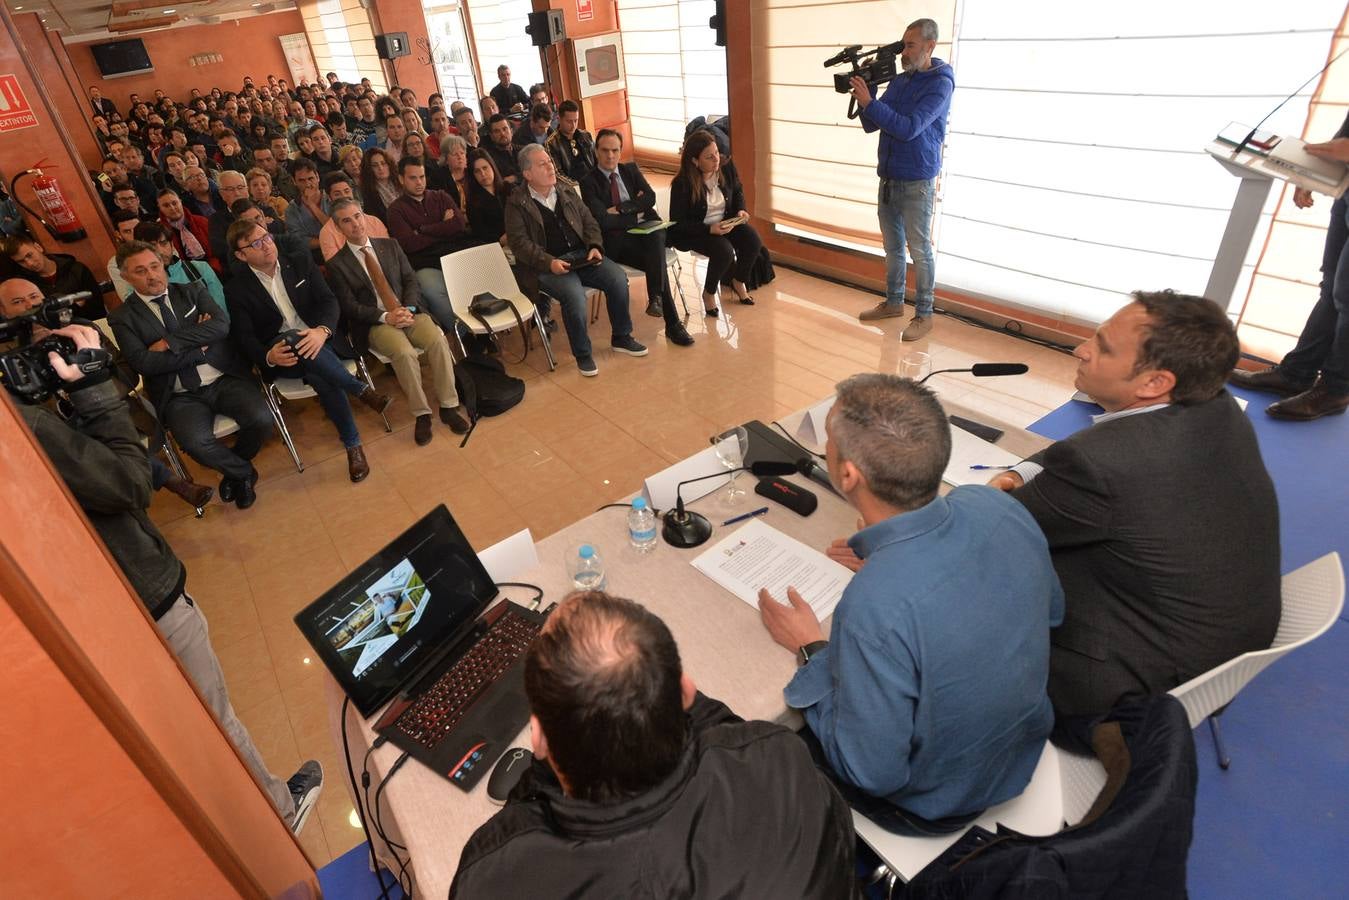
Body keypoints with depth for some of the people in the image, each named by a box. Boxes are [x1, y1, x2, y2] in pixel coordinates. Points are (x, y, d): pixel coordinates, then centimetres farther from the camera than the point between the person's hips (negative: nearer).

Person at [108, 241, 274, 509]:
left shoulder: (192, 291, 11)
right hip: (180, 396, -2)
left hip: (224, 379, 2)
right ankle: (244, 472, 3)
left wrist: (170, 342, -11)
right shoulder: (123, 318, 5)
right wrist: (200, 350, -7)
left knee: (261, 419, -25)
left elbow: (221, 325, -6)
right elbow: (143, 362, -9)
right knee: (196, 442, -31)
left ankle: (235, 467, 9)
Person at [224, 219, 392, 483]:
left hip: (320, 343, 1)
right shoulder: (237, 289, 5)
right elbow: (244, 336, -3)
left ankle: (353, 445, -19)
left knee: (320, 376, -35)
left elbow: (328, 300, -1)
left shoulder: (299, 265, 11)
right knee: (292, 337, -37)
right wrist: (268, 356, -27)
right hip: (280, 357, -1)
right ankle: (362, 390, -24)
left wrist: (322, 330, -25)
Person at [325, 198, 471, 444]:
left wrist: (408, 309, -11)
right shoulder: (337, 264, 4)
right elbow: (349, 306, -3)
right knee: (405, 353, -34)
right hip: (374, 323, -3)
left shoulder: (390, 246, 14)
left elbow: (411, 281, 9)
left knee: (438, 339, -28)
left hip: (407, 312, 3)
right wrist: (386, 317, -17)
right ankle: (421, 414, -20)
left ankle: (449, 405, -19)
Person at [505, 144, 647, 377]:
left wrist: (595, 247, -4)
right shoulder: (517, 203, -1)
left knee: (618, 278, -17)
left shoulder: (568, 194, 16)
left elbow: (590, 223, 17)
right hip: (546, 265, -5)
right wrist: (549, 262, -22)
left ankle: (621, 338, 2)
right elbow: (519, 242, -9)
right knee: (574, 294, -33)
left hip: (581, 254, 5)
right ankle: (582, 354, -12)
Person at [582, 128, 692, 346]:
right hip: (617, 240, -3)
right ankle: (673, 324, -28)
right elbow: (602, 220, -10)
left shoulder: (631, 169, 18)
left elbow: (650, 197, 3)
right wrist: (635, 213, -3)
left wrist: (621, 209, -7)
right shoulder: (588, 181, 3)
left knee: (656, 237, -35)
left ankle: (655, 297, -38)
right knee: (657, 262, -29)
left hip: (648, 230, 4)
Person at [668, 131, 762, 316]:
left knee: (753, 241, -19)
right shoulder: (682, 184, -21)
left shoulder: (727, 168, -6)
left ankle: (738, 282, 10)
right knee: (724, 251, -32)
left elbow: (738, 192, 16)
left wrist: (741, 210, -5)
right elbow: (678, 223, -19)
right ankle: (709, 293, -4)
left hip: (727, 222, 5)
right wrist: (710, 229, -29)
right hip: (696, 231, -5)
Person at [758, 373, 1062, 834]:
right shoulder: (997, 504, -22)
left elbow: (872, 774, -27)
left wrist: (810, 650, -16)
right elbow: (1052, 608, 1)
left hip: (933, 804, -5)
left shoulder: (875, 609, -42)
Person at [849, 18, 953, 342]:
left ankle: (924, 315, 7)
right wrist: (864, 96, -9)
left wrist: (868, 102, -24)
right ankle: (893, 302, 28)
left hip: (917, 183, -7)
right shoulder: (900, 81, 11)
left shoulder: (939, 84, -11)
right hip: (889, 178, 7)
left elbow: (909, 128, -22)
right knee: (893, 246, 14)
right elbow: (871, 125, 9)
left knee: (920, 250, -1)